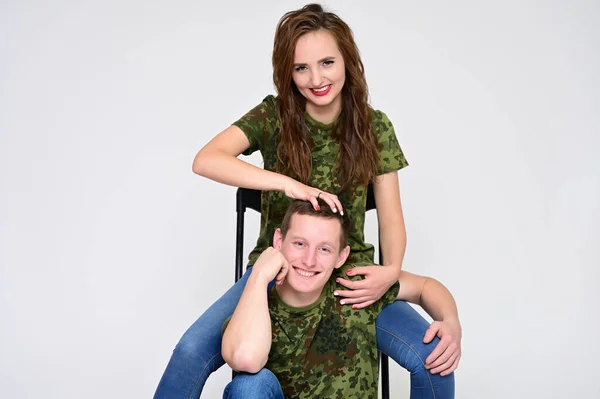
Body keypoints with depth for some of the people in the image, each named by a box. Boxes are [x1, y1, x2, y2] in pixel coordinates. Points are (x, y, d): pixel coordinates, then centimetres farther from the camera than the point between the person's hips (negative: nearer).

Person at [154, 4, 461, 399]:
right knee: (193, 351, -25)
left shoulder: (375, 126, -3)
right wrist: (285, 183, -32)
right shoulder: (273, 116, -6)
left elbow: (391, 217, -2)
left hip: (350, 273, 1)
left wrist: (391, 271, -22)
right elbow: (205, 160, -22)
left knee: (435, 358, -21)